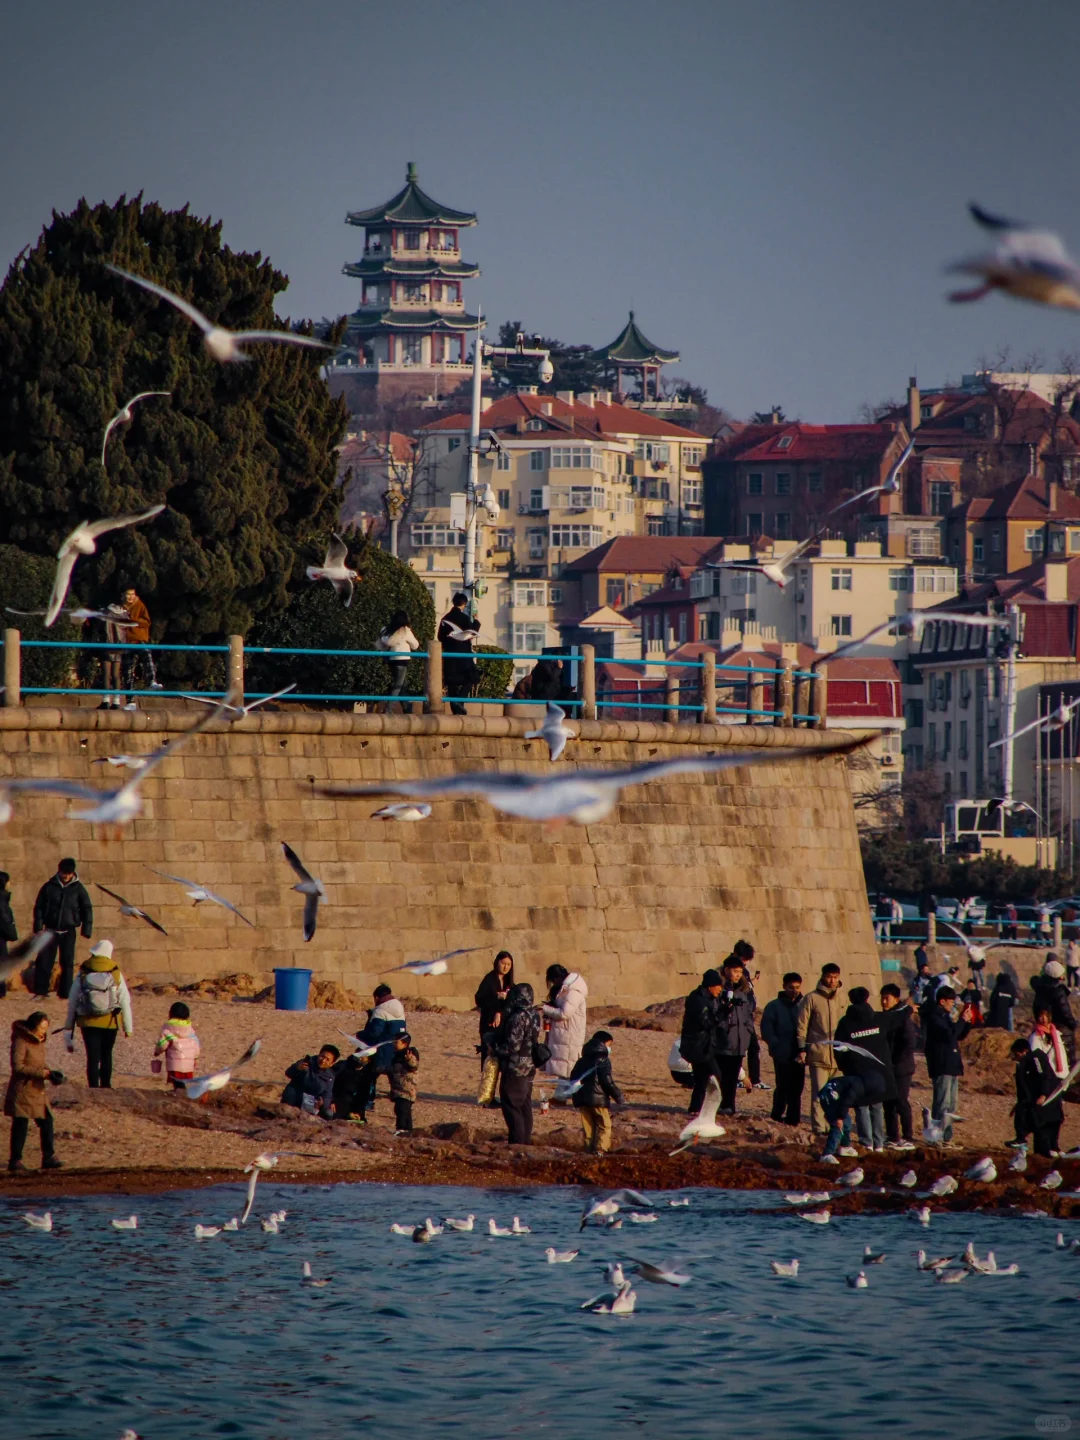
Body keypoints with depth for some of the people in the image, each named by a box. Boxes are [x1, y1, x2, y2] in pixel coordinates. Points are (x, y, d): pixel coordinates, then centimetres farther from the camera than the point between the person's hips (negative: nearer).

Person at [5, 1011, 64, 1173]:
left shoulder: (39, 1042, 12)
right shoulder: (21, 1041, -14)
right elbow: (18, 1066, -20)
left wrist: (49, 1073, 0)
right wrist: (41, 1072, -22)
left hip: (37, 1090, 8)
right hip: (22, 1091, -8)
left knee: (46, 1122, 5)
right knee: (20, 1125, -3)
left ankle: (48, 1158, 10)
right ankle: (15, 1160, 4)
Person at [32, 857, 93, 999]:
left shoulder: (78, 888, 0)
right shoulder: (49, 887, 1)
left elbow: (87, 909, 4)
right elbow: (39, 907, 4)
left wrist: (86, 930, -3)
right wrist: (38, 927, -4)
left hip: (69, 932, 0)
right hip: (51, 929, 0)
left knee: (67, 963, 0)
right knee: (43, 961, -5)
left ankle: (65, 993, 5)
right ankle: (40, 991, 1)